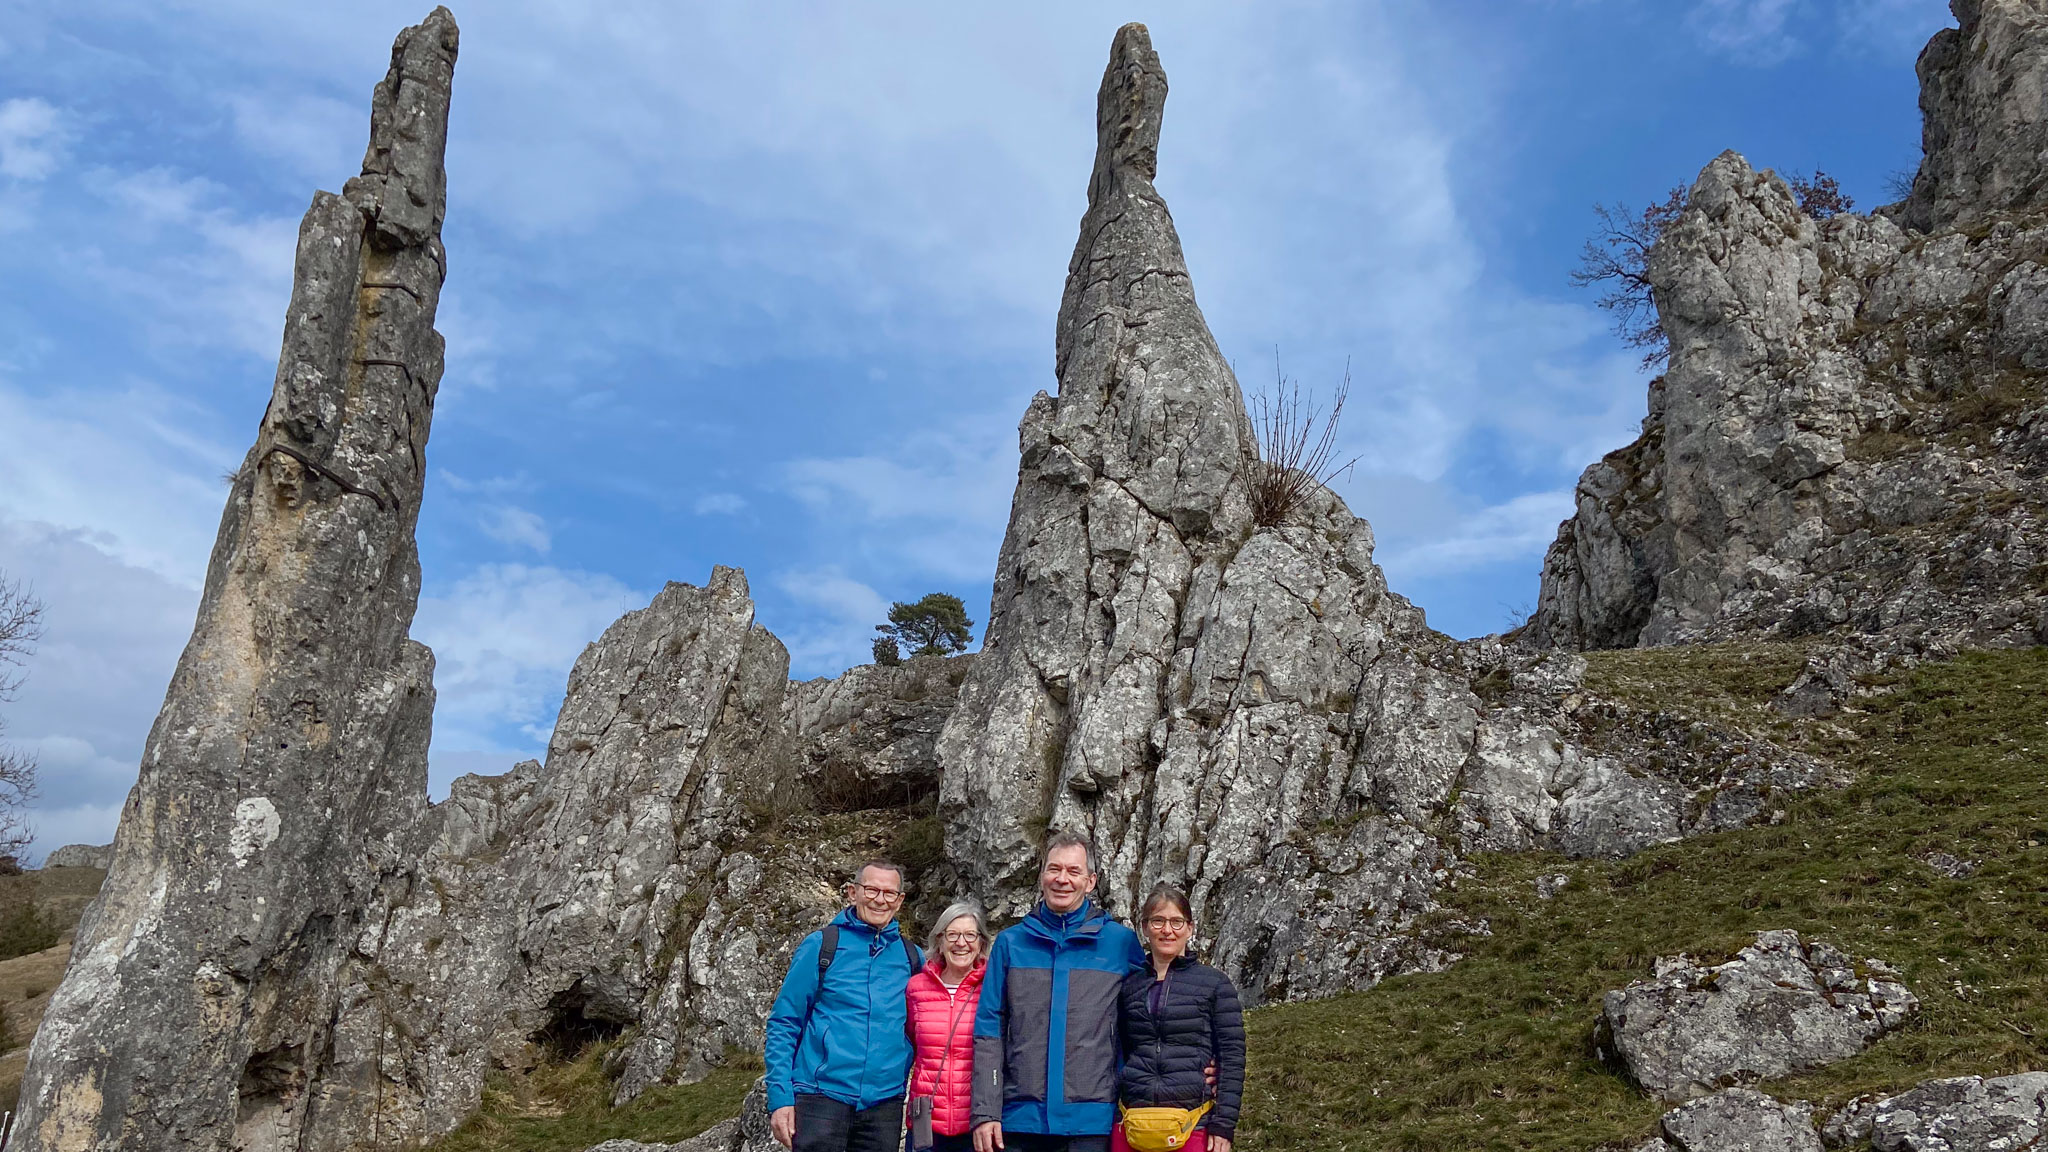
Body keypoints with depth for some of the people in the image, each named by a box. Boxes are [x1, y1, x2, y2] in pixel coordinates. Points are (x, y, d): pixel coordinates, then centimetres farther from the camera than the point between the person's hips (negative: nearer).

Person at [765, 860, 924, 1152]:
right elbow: (783, 1024, 0)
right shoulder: (821, 945, 0)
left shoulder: (912, 957, 9)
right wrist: (780, 1098, -8)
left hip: (884, 1104, 3)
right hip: (822, 1098, -3)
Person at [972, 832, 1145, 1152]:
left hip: (1091, 1122, -1)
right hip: (1020, 1119, 1)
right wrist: (985, 1112, -4)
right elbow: (989, 1033, 3)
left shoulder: (1121, 941, 3)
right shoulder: (1010, 942, 6)